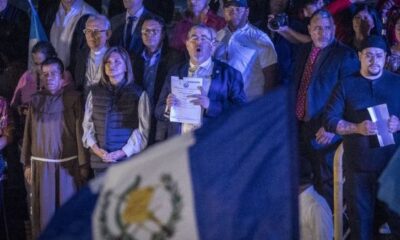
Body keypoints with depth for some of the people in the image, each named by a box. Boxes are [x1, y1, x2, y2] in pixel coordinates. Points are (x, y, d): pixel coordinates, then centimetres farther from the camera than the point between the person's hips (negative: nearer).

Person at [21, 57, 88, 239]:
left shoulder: (73, 98, -3)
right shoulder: (36, 100, 5)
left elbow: (80, 131, -5)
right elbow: (28, 132, 6)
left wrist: (83, 164, -7)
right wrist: (27, 164, 4)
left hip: (67, 164, -2)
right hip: (41, 164, 2)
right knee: (44, 210, 5)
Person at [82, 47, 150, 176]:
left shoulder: (138, 94, 3)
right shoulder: (95, 93, 13)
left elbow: (143, 130, -2)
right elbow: (87, 126, 10)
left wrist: (122, 153, -11)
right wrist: (97, 150, -6)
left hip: (128, 161, -3)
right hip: (100, 162, 3)